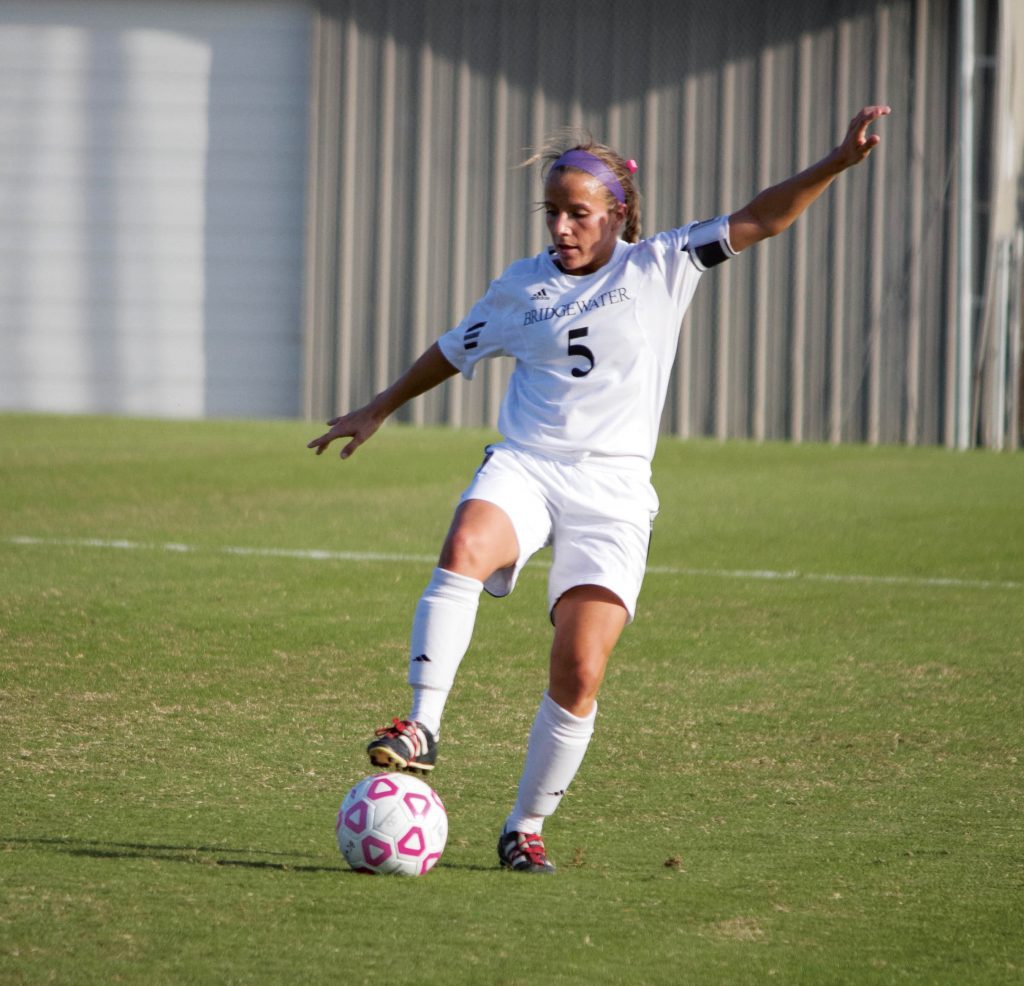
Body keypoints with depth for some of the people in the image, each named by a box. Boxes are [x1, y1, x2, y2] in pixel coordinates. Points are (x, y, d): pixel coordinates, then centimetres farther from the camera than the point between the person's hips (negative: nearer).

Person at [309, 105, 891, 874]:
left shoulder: (658, 269, 6)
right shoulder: (524, 287, 12)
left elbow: (759, 221, 2)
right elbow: (453, 352, 27)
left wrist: (838, 162, -10)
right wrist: (379, 412, 36)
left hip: (611, 491, -1)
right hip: (524, 467, 1)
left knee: (580, 673, -11)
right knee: (465, 548, -35)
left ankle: (527, 827, 5)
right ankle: (422, 730, -36)